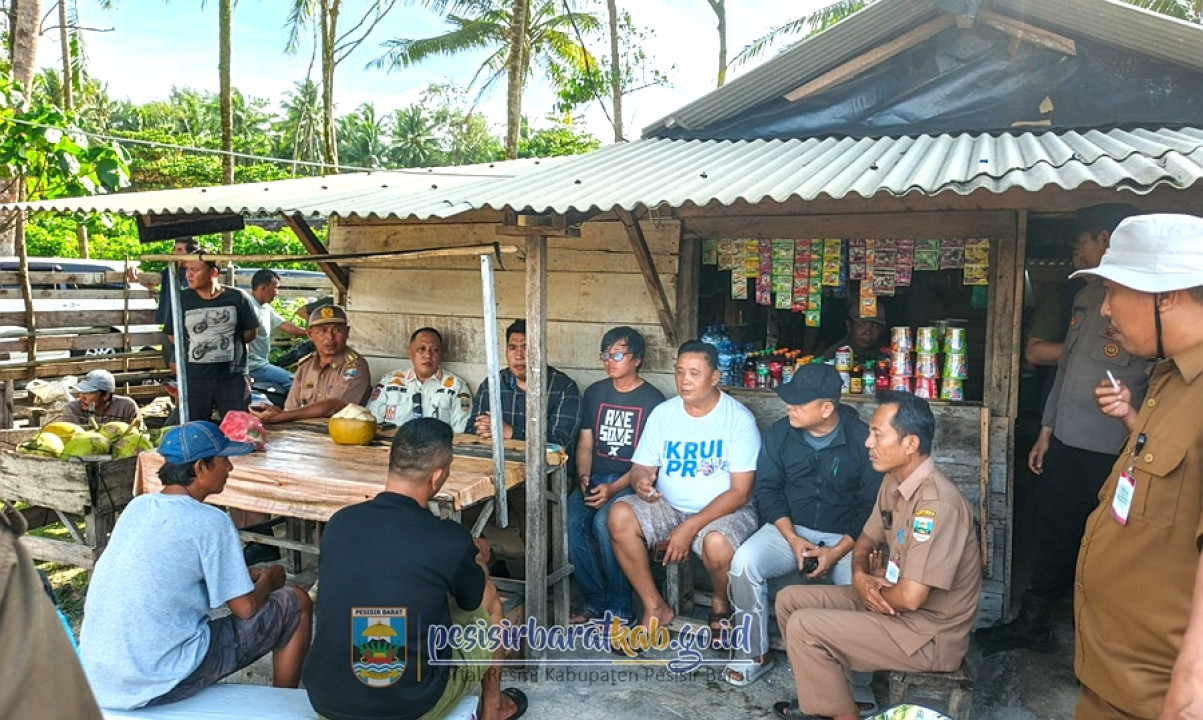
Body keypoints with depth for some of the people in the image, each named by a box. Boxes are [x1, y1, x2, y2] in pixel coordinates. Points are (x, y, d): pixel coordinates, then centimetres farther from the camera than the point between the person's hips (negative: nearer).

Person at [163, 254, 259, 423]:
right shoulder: (181, 300, -1)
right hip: (194, 378, 1)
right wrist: (196, 349, 2)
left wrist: (229, 345, 2)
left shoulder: (237, 298, -3)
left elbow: (251, 332, 7)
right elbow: (173, 335, 8)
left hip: (233, 377, -1)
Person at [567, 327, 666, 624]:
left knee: (604, 522, -32)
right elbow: (585, 444, 14)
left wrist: (614, 488, -19)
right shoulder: (595, 392, 12)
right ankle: (595, 601, -6)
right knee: (570, 522, -24)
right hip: (595, 478, 4)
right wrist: (583, 477, -6)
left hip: (631, 482, -4)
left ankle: (618, 607, -13)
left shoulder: (652, 399, -3)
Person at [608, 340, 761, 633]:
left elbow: (740, 492, -15)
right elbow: (641, 467, 4)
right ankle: (655, 607, -6)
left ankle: (721, 603, 2)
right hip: (668, 507, 4)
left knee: (717, 544, -37)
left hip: (724, 510, -4)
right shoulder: (662, 413, 1)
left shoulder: (739, 418, -12)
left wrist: (691, 527, -23)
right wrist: (641, 482, -23)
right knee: (620, 515, -22)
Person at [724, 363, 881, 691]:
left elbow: (872, 504, -9)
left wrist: (838, 551, -18)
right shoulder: (780, 433, -2)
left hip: (846, 537, -2)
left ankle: (859, 685, -9)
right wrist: (792, 538, -14)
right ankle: (755, 654, -5)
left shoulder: (861, 438, -10)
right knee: (743, 563, -24)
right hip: (790, 528, 3)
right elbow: (766, 489, 0)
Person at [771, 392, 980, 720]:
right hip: (890, 602, 9)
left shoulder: (938, 503, -29)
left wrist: (878, 584, -9)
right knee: (790, 599, 5)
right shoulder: (893, 481, 1)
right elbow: (867, 540, 14)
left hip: (928, 634, -9)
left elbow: (910, 596, -32)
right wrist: (860, 578, -8)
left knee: (803, 627, -19)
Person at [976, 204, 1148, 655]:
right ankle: (1034, 624, 33)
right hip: (1066, 444, 8)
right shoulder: (1086, 297, 13)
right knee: (1052, 537, 18)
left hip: (1112, 453, -8)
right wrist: (1047, 429, 18)